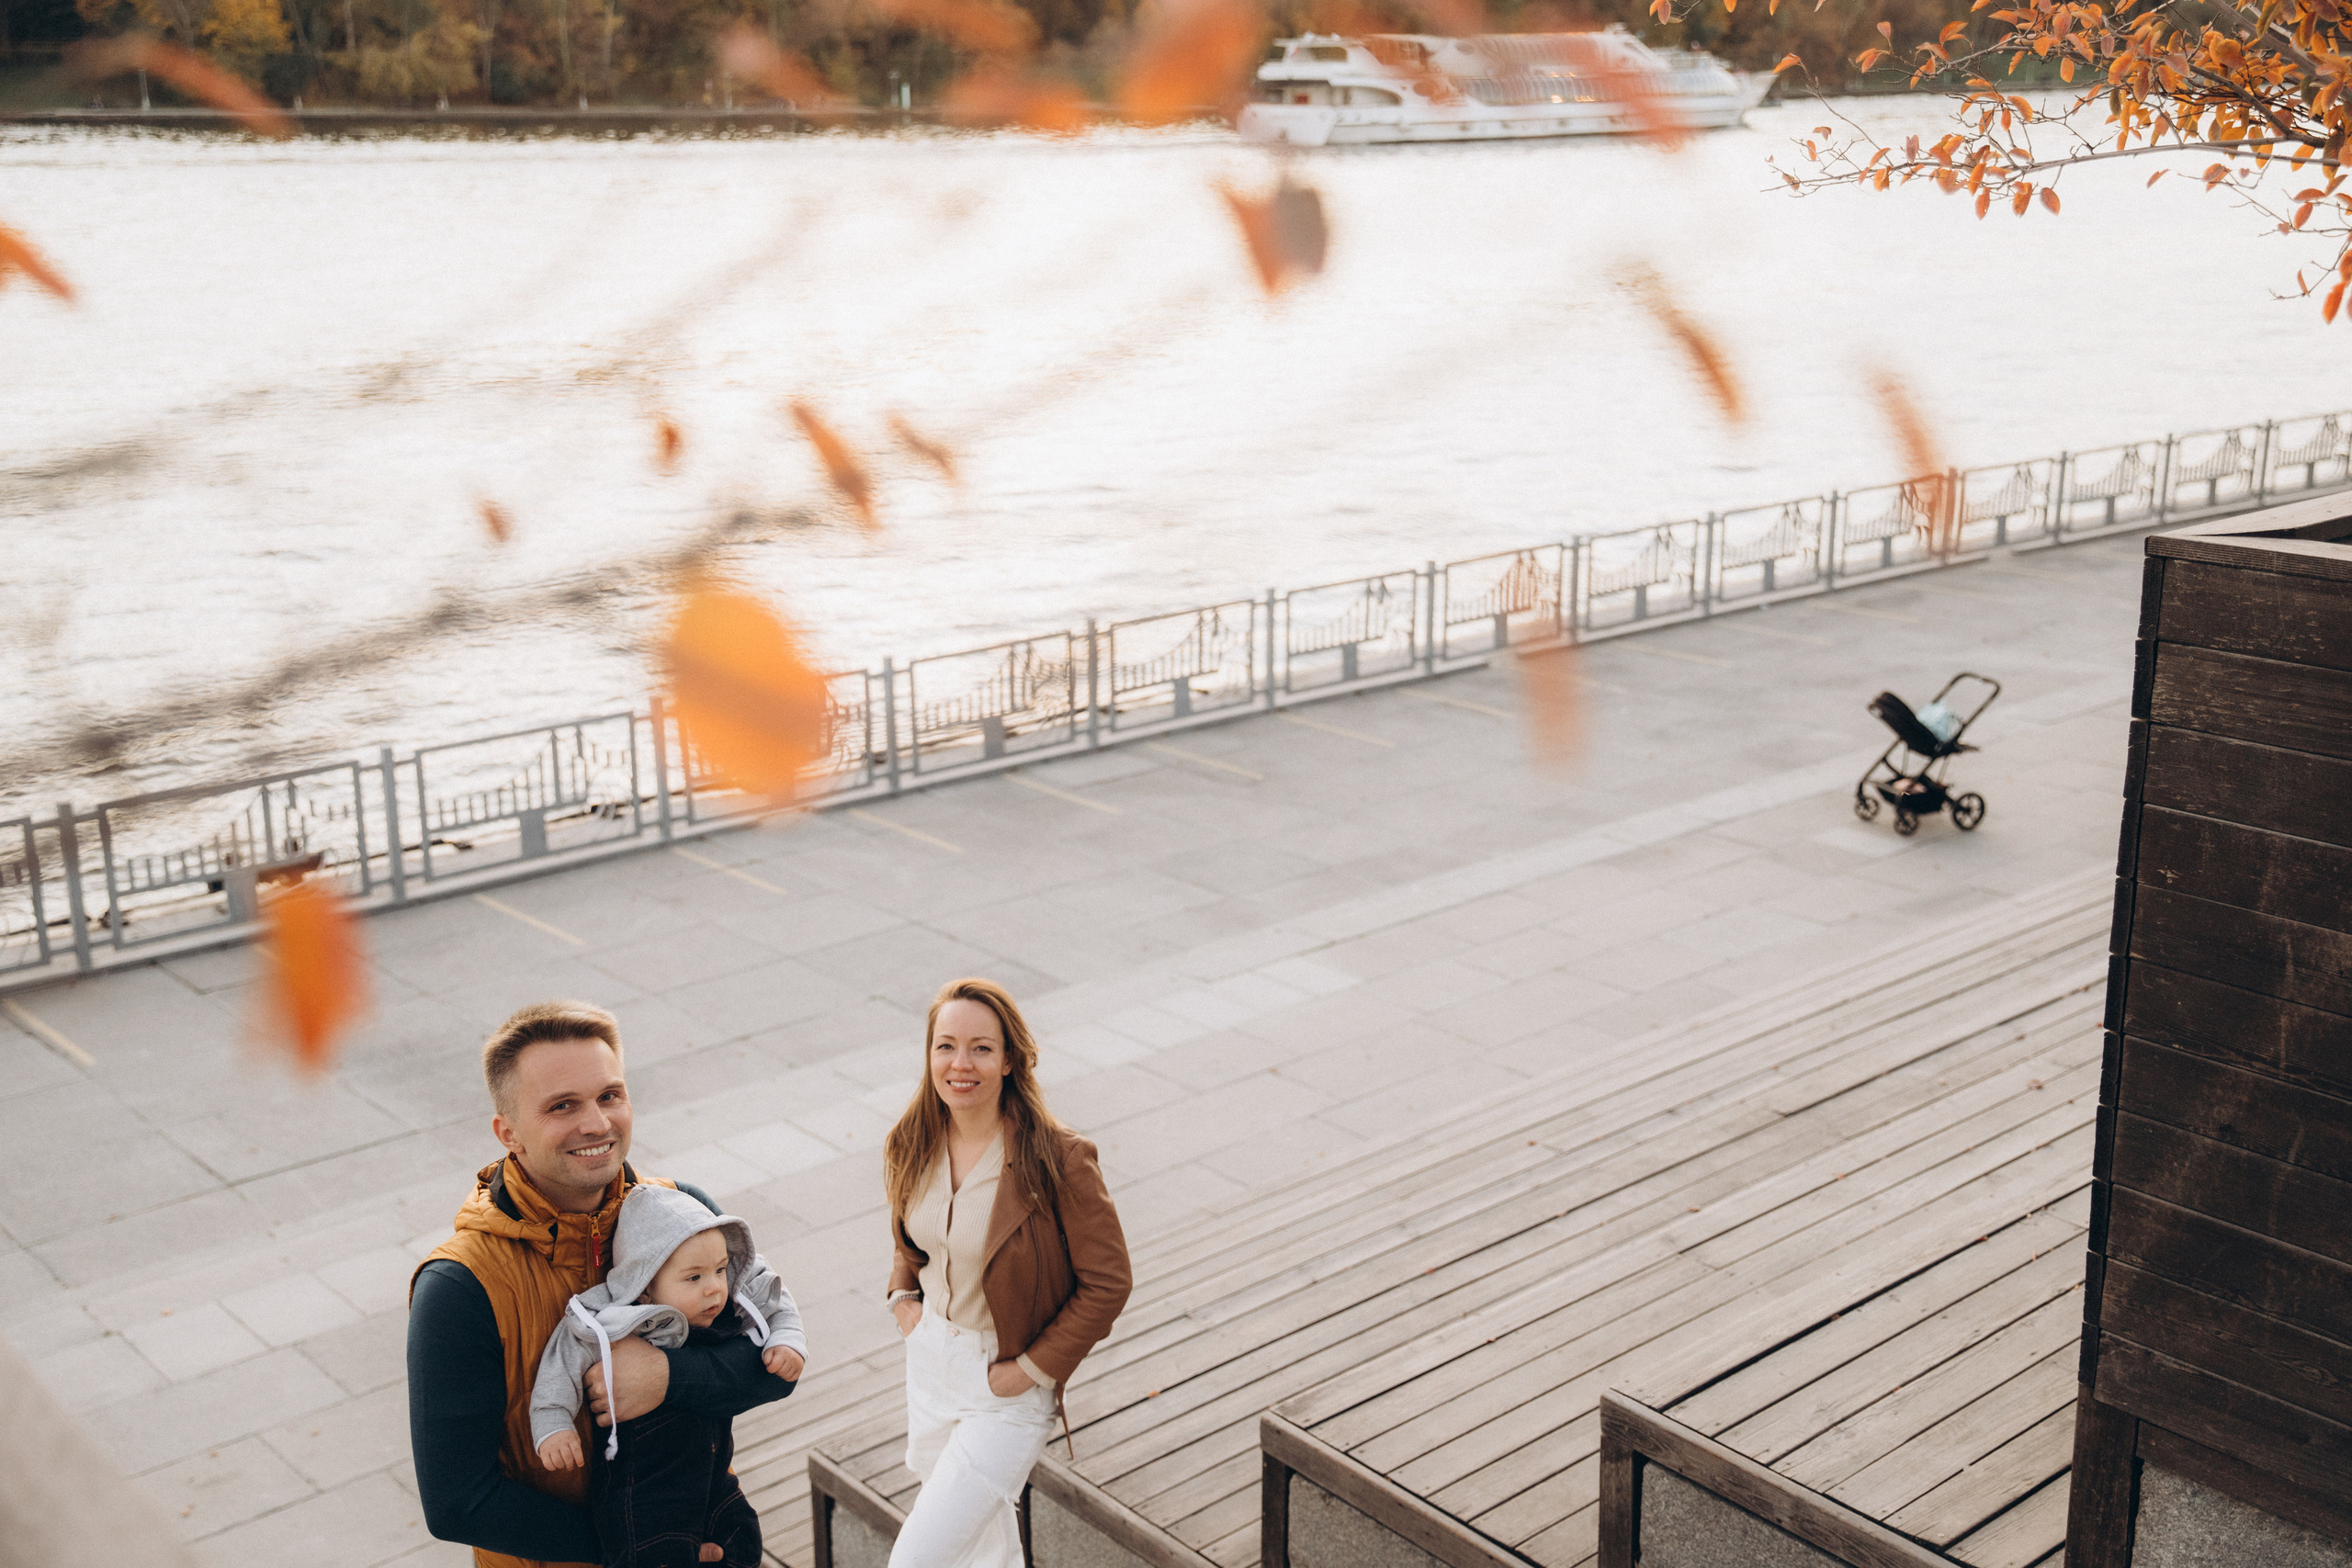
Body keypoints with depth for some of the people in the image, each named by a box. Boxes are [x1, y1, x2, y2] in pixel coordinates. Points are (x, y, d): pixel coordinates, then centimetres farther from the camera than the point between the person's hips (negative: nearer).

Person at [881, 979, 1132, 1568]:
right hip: (931, 1359, 6)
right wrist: (903, 1295, 1)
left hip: (1009, 1388, -6)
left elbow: (1106, 1283, -16)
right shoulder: (915, 1144, -6)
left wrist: (1033, 1368, -16)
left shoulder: (1058, 1159, -24)